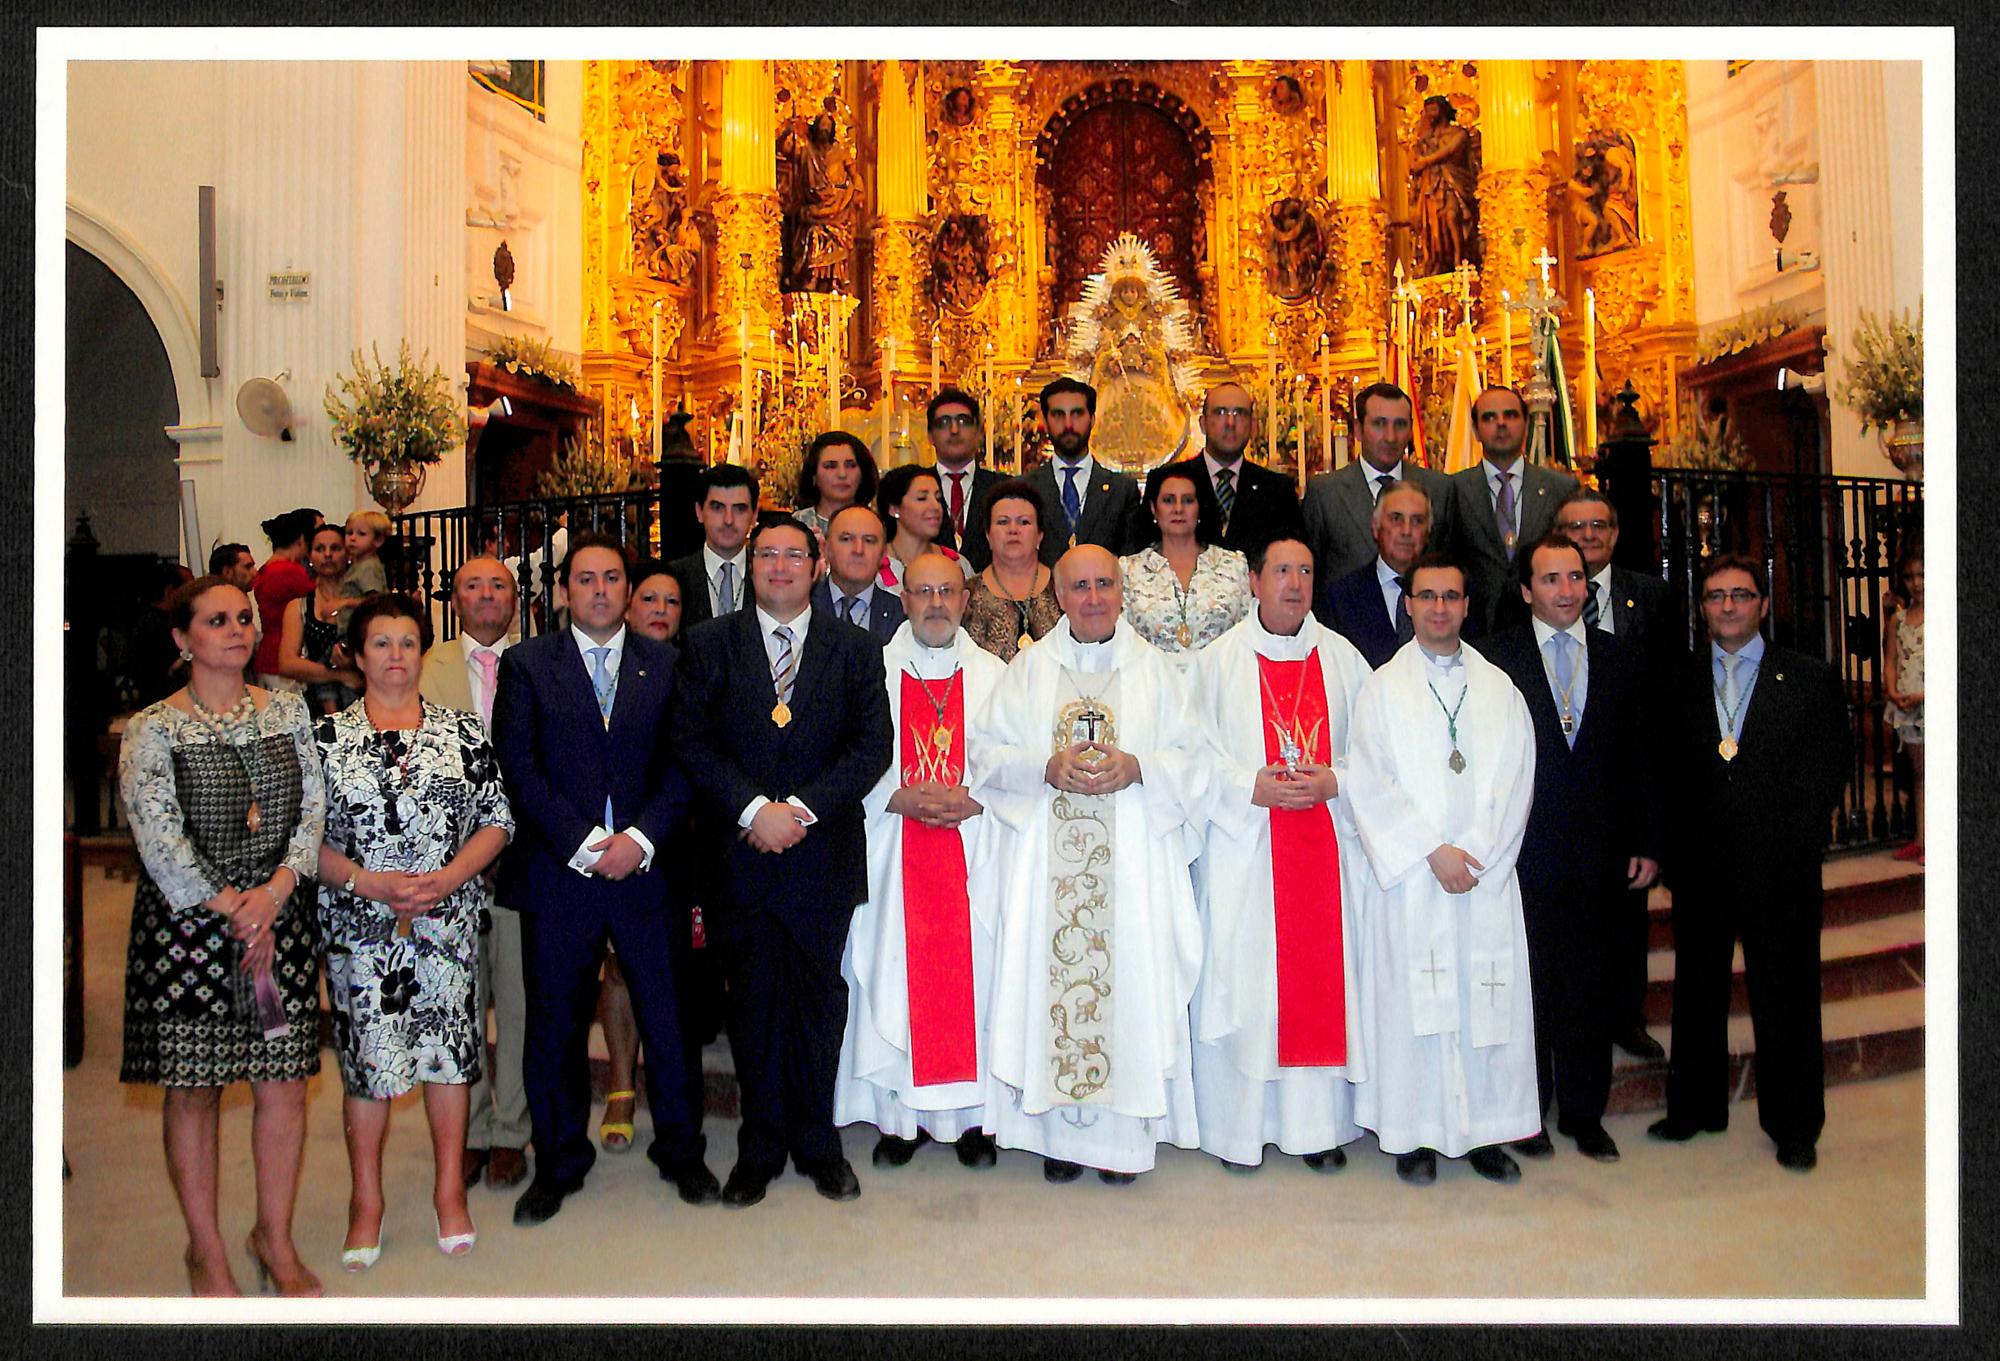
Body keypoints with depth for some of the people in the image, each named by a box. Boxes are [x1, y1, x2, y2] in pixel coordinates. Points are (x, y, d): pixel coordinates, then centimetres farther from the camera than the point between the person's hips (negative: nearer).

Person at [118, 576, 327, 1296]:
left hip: (281, 915, 3)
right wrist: (230, 909, -12)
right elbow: (158, 838, -9)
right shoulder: (153, 729, -2)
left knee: (284, 1082, 4)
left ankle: (275, 1236, 22)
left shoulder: (288, 712, 9)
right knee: (194, 1089, 4)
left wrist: (274, 892, -10)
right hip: (188, 923, -3)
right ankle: (205, 1248, 20)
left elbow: (314, 809, 4)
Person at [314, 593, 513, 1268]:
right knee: (365, 1058, 4)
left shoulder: (464, 732, 4)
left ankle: (450, 1191, 22)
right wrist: (364, 880, -14)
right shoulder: (326, 737, 2)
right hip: (359, 927, -1)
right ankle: (366, 1201, 20)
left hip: (449, 922, 1)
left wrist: (447, 877, -12)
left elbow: (497, 821, 2)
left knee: (449, 1049, 6)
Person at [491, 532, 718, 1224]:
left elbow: (681, 765, 3)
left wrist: (639, 839, -11)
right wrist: (584, 843, -12)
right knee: (555, 1024, 9)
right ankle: (559, 1162, 27)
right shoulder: (526, 664, 4)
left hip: (646, 865, 1)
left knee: (667, 1017, 6)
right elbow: (519, 769, -4)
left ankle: (680, 1151, 24)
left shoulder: (665, 664, 8)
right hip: (557, 874, 0)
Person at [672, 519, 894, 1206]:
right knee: (751, 1003, 8)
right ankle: (761, 1146, 23)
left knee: (819, 1001, 9)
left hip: (823, 854, 0)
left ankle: (818, 1142, 25)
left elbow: (873, 744, -3)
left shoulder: (854, 649, 5)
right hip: (736, 857, 0)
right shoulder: (708, 646, 5)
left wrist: (801, 808, -14)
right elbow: (694, 743, -4)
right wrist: (754, 810, -16)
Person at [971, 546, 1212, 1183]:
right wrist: (1047, 768, -12)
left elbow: (1191, 758, 6)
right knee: (1052, 975, -1)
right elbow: (986, 749, 5)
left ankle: (1122, 1131, 9)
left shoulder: (1155, 668, 9)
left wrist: (1136, 768, -13)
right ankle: (1061, 1130, 11)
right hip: (1049, 861, 1)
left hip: (1134, 859, 0)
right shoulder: (1029, 668, 9)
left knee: (1130, 979, -2)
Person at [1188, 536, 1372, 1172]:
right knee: (1243, 973, 0)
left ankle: (1320, 1123, 15)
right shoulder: (1218, 660, 3)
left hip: (1327, 847, 2)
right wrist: (1251, 786, -14)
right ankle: (1242, 1124, 13)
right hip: (1246, 850, -2)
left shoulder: (1343, 658, 9)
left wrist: (1335, 782, -9)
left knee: (1324, 973, 3)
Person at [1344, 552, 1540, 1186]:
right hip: (1408, 874, -2)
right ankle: (1416, 1134, 9)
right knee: (1411, 999, -1)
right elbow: (1370, 783, -4)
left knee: (1489, 1001, 3)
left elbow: (1515, 780, 4)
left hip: (1486, 873, 2)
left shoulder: (1500, 688, 11)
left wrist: (1475, 851, -9)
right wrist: (1432, 851, -12)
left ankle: (1486, 1130, 15)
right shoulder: (1382, 686, 5)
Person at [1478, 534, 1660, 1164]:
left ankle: (1585, 1114, 25)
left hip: (1601, 858, 3)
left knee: (1592, 990, 10)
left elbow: (1641, 762, 10)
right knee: (1526, 987, 6)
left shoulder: (1620, 661, 9)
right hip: (1524, 855, -3)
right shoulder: (1496, 657, -2)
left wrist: (1647, 845, 5)